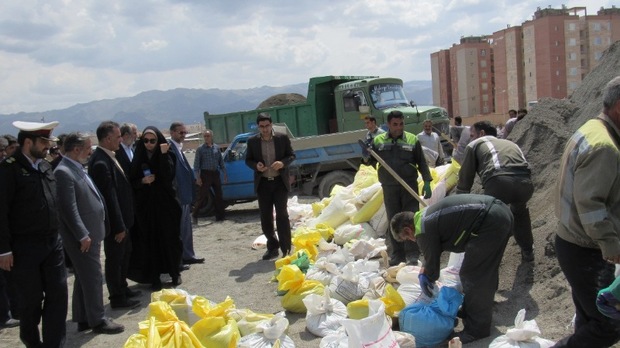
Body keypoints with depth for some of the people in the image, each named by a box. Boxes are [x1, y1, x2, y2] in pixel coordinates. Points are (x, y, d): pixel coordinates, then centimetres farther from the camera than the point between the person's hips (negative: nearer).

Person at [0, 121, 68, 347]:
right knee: (32, 299, 9)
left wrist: (55, 235, 14)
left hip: (52, 242, 6)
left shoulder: (45, 166, 8)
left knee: (58, 295, 5)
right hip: (24, 247, -6)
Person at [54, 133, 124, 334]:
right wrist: (83, 235, -20)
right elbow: (69, 209, -22)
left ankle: (83, 319, 25)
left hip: (91, 233, 10)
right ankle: (98, 320, 8)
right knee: (93, 278, -2)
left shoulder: (77, 169, 13)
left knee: (84, 279, 15)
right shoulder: (64, 172, -17)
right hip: (83, 236, -10)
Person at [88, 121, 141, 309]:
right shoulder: (101, 162, -24)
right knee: (115, 257, 4)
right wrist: (118, 226, -22)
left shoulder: (108, 157, 6)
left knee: (125, 252, 22)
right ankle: (117, 297, 18)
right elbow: (108, 196, -25)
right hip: (114, 221, -10)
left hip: (121, 218, 10)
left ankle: (122, 288, 38)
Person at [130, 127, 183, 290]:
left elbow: (168, 177, -15)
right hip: (146, 206, 1)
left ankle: (175, 273, 18)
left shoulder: (167, 156, 0)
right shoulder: (139, 158, 6)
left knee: (170, 238, 4)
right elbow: (132, 181, 7)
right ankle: (154, 278, 8)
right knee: (151, 241, 1)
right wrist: (143, 181, -12)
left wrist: (163, 155, -20)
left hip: (166, 203, -1)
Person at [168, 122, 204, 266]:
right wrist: (175, 195, -23)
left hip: (184, 196, 10)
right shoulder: (170, 148, -16)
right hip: (177, 197, -10)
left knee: (186, 229, 17)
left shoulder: (179, 149, 15)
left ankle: (188, 255, 27)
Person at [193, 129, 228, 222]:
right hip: (205, 174, -4)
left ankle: (220, 216, 14)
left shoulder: (217, 148, 9)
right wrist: (197, 177, -13)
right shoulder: (200, 149, -3)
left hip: (215, 174, 4)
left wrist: (225, 174, 9)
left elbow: (221, 162, 13)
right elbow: (196, 164, -6)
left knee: (219, 196, 6)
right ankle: (195, 214, 8)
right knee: (203, 195, -5)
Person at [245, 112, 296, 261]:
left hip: (280, 182, -2)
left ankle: (286, 249, 0)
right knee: (265, 217, 7)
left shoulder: (282, 138, -2)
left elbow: (292, 155, 4)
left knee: (282, 215, -5)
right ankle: (272, 247, 20)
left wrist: (283, 163, -17)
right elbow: (248, 160, 9)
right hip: (263, 183, 3)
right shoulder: (252, 141, 3)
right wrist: (256, 166, -13)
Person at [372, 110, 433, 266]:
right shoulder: (378, 141, 5)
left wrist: (427, 182, -3)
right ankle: (397, 255, 14)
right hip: (389, 187, 2)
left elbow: (422, 162, 5)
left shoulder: (412, 140, 2)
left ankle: (412, 255, 3)